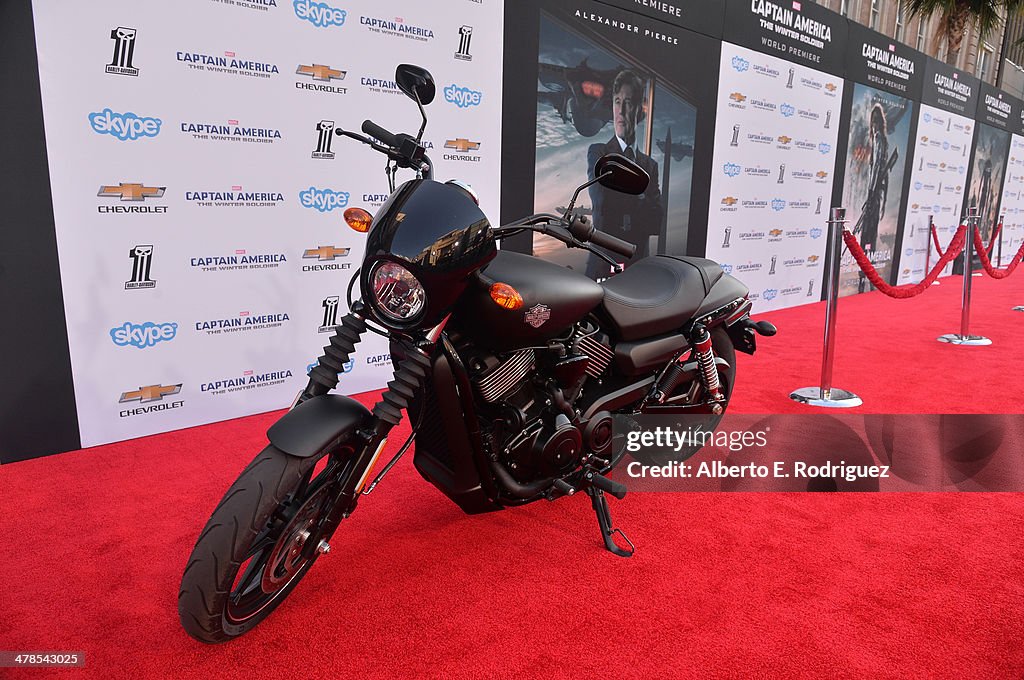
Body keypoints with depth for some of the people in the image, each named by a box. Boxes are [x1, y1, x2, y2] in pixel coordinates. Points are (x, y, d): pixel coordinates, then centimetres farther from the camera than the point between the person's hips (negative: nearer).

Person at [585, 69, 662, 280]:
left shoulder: (650, 165, 14)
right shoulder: (597, 152, 4)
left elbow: (658, 220, 2)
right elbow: (603, 206, -12)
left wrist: (622, 217, -8)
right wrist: (640, 202, -2)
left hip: (638, 269, 4)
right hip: (602, 267, -3)